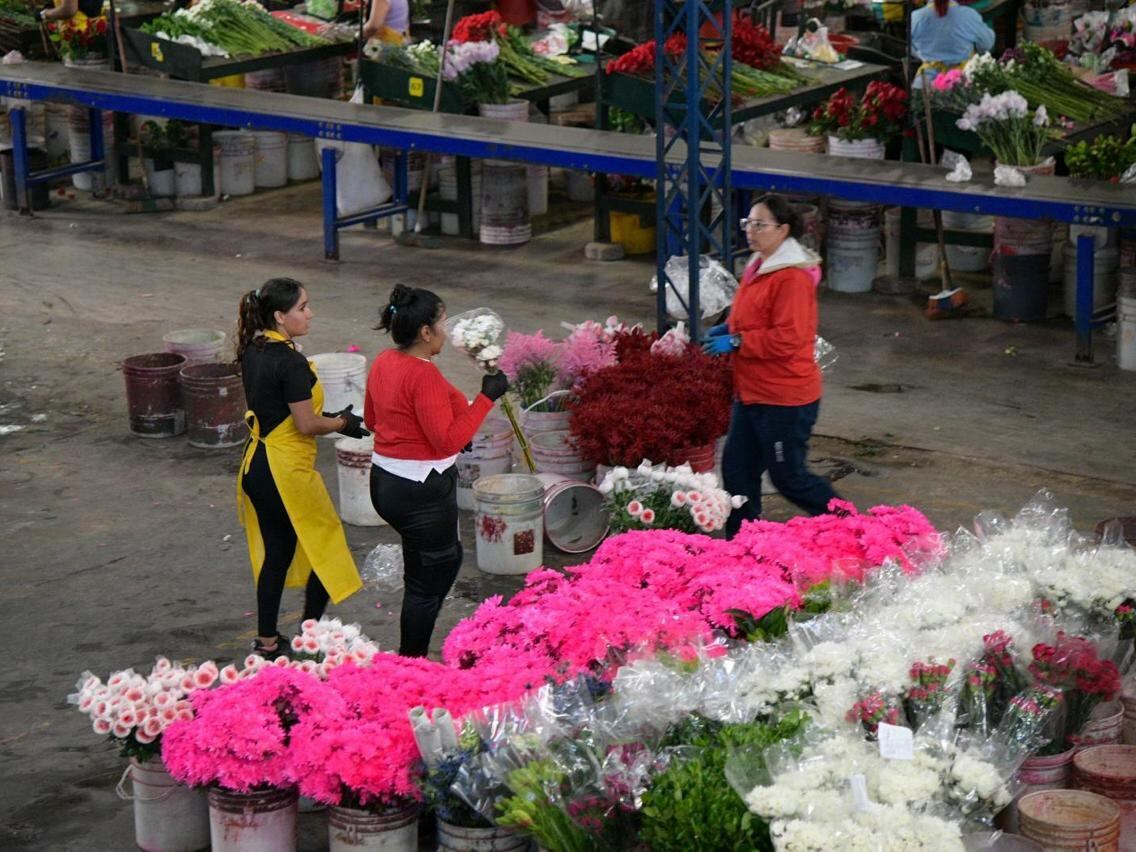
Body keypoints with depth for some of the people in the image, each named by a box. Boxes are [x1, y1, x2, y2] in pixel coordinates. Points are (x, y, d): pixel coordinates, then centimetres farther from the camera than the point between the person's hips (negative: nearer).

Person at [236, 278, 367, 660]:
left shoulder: (253, 351, 5)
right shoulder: (290, 362, -23)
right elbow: (306, 424, -20)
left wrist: (328, 417, 11)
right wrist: (342, 423, -1)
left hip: (256, 466, 8)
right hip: (286, 471, -8)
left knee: (275, 553, 17)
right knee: (324, 549, 9)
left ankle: (267, 642, 24)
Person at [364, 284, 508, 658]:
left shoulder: (383, 363, 5)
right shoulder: (423, 375, -24)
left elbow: (372, 419, 18)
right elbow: (449, 440, -24)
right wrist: (486, 398, -20)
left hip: (385, 482, 10)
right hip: (421, 491, -10)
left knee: (448, 559, 24)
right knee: (427, 582, 5)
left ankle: (410, 655, 28)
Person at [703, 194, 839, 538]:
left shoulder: (792, 278, -21)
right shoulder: (757, 268, 10)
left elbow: (786, 339, -26)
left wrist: (736, 341, -23)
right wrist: (728, 328, 7)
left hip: (785, 398, -10)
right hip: (751, 393, 10)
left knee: (788, 477, 2)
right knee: (737, 470, 12)